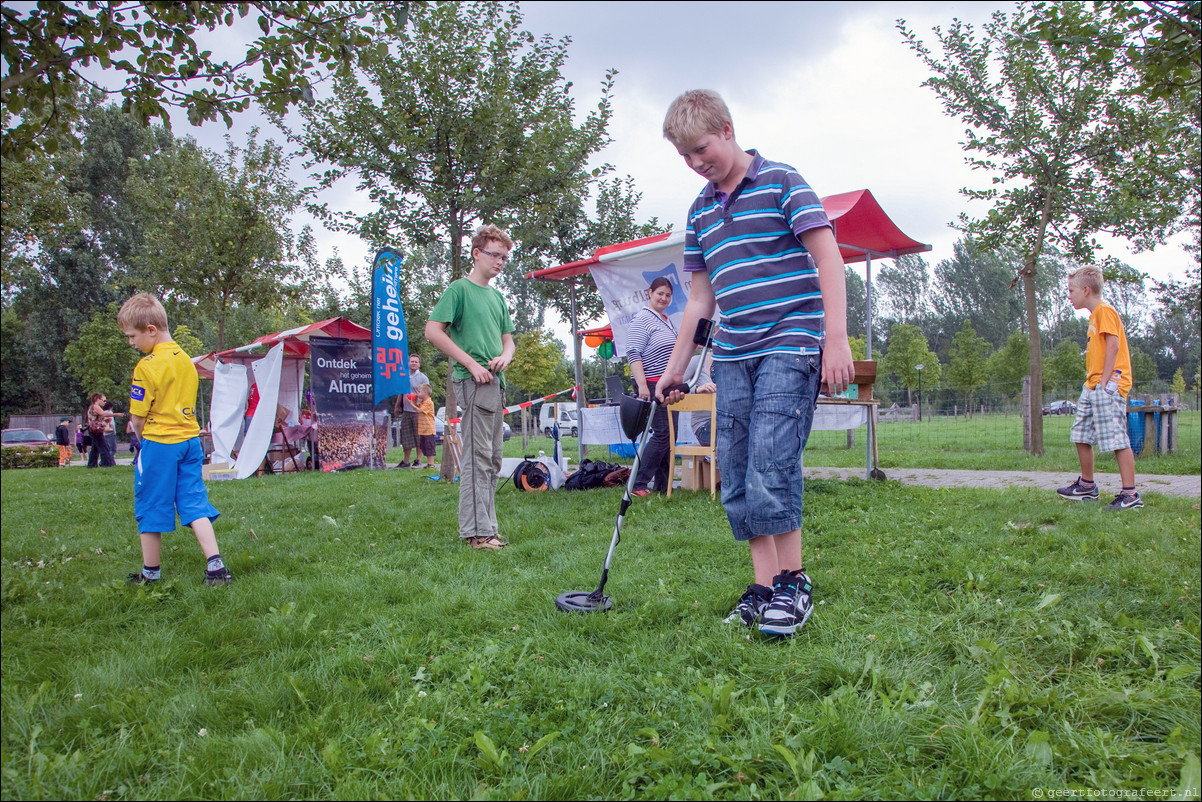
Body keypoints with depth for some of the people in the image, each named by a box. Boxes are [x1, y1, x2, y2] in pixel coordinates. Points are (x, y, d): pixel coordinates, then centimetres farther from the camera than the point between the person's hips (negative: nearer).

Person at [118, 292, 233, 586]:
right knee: (195, 503, 7)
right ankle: (215, 565, -2)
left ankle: (151, 573, 20)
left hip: (159, 443, -6)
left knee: (151, 508, 8)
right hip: (190, 440, 6)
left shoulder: (147, 366, -15)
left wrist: (144, 441, 9)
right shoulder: (186, 360, 8)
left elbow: (138, 419, -12)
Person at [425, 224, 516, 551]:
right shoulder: (460, 288, -3)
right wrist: (472, 364, -14)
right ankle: (477, 531, -6)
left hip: (495, 382, 9)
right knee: (477, 457, -9)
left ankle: (486, 526, 18)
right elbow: (433, 331, -10)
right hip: (473, 383, -8)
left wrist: (505, 356, 1)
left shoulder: (497, 297, 20)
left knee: (492, 459, 10)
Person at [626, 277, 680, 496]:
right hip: (652, 385, -9)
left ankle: (663, 485, 15)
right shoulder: (641, 319, -7)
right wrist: (642, 385, -23)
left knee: (670, 436, 8)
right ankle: (638, 484, -7)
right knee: (662, 434, -12)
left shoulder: (668, 321, 20)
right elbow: (633, 354, -15)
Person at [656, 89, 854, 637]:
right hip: (731, 355, 7)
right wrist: (675, 367, 19)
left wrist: (836, 339, -14)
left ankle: (793, 583, 1)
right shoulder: (699, 212, 17)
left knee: (769, 465, -15)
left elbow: (827, 257, -6)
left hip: (788, 345, -6)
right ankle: (763, 585, 12)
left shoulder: (780, 181, -1)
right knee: (735, 475, 3)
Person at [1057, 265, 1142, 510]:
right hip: (1092, 386, 10)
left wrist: (1105, 381, -20)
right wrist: (1093, 382, 14)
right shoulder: (1095, 314, 20)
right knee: (1080, 435, 13)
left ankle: (1130, 494, -10)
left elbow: (1113, 345, -18)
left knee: (1117, 439, -11)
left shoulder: (1104, 310, -9)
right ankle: (1087, 486, 25)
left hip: (1108, 385, -10)